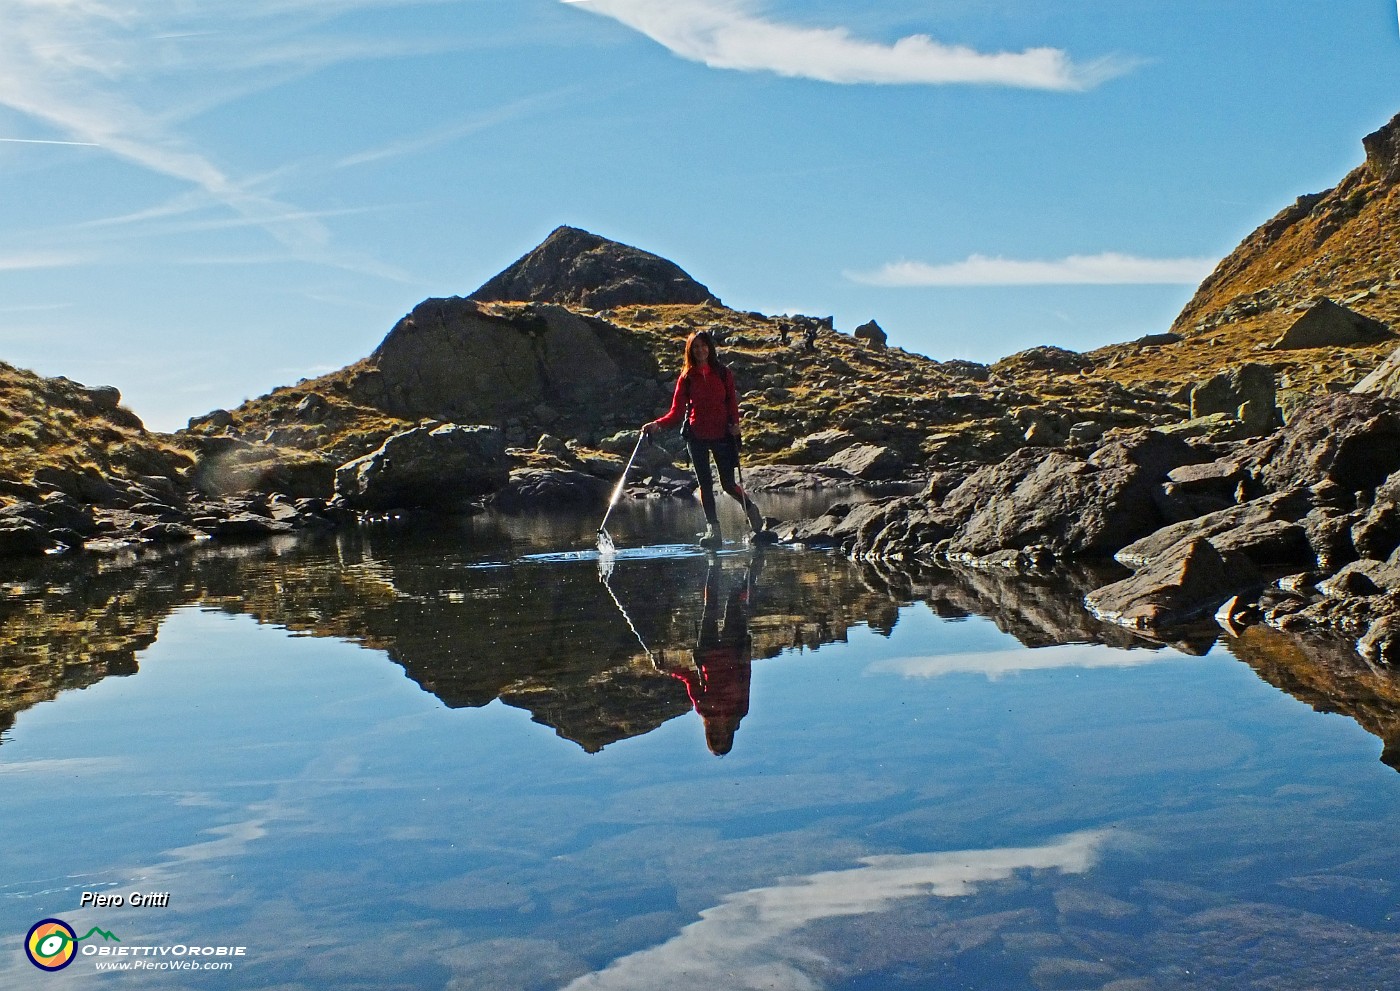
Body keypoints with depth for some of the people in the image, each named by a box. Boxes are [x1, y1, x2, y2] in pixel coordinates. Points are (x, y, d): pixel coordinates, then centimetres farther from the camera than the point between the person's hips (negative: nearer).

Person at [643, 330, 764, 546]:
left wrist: (734, 423, -12)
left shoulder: (723, 373, 2)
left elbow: (731, 401, 5)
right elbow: (676, 411, -3)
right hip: (696, 435, 1)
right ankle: (713, 529, 5)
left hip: (721, 433, -1)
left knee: (728, 484, 1)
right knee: (704, 483, 0)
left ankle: (750, 508, 30)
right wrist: (657, 424, -18)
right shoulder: (687, 377, 2)